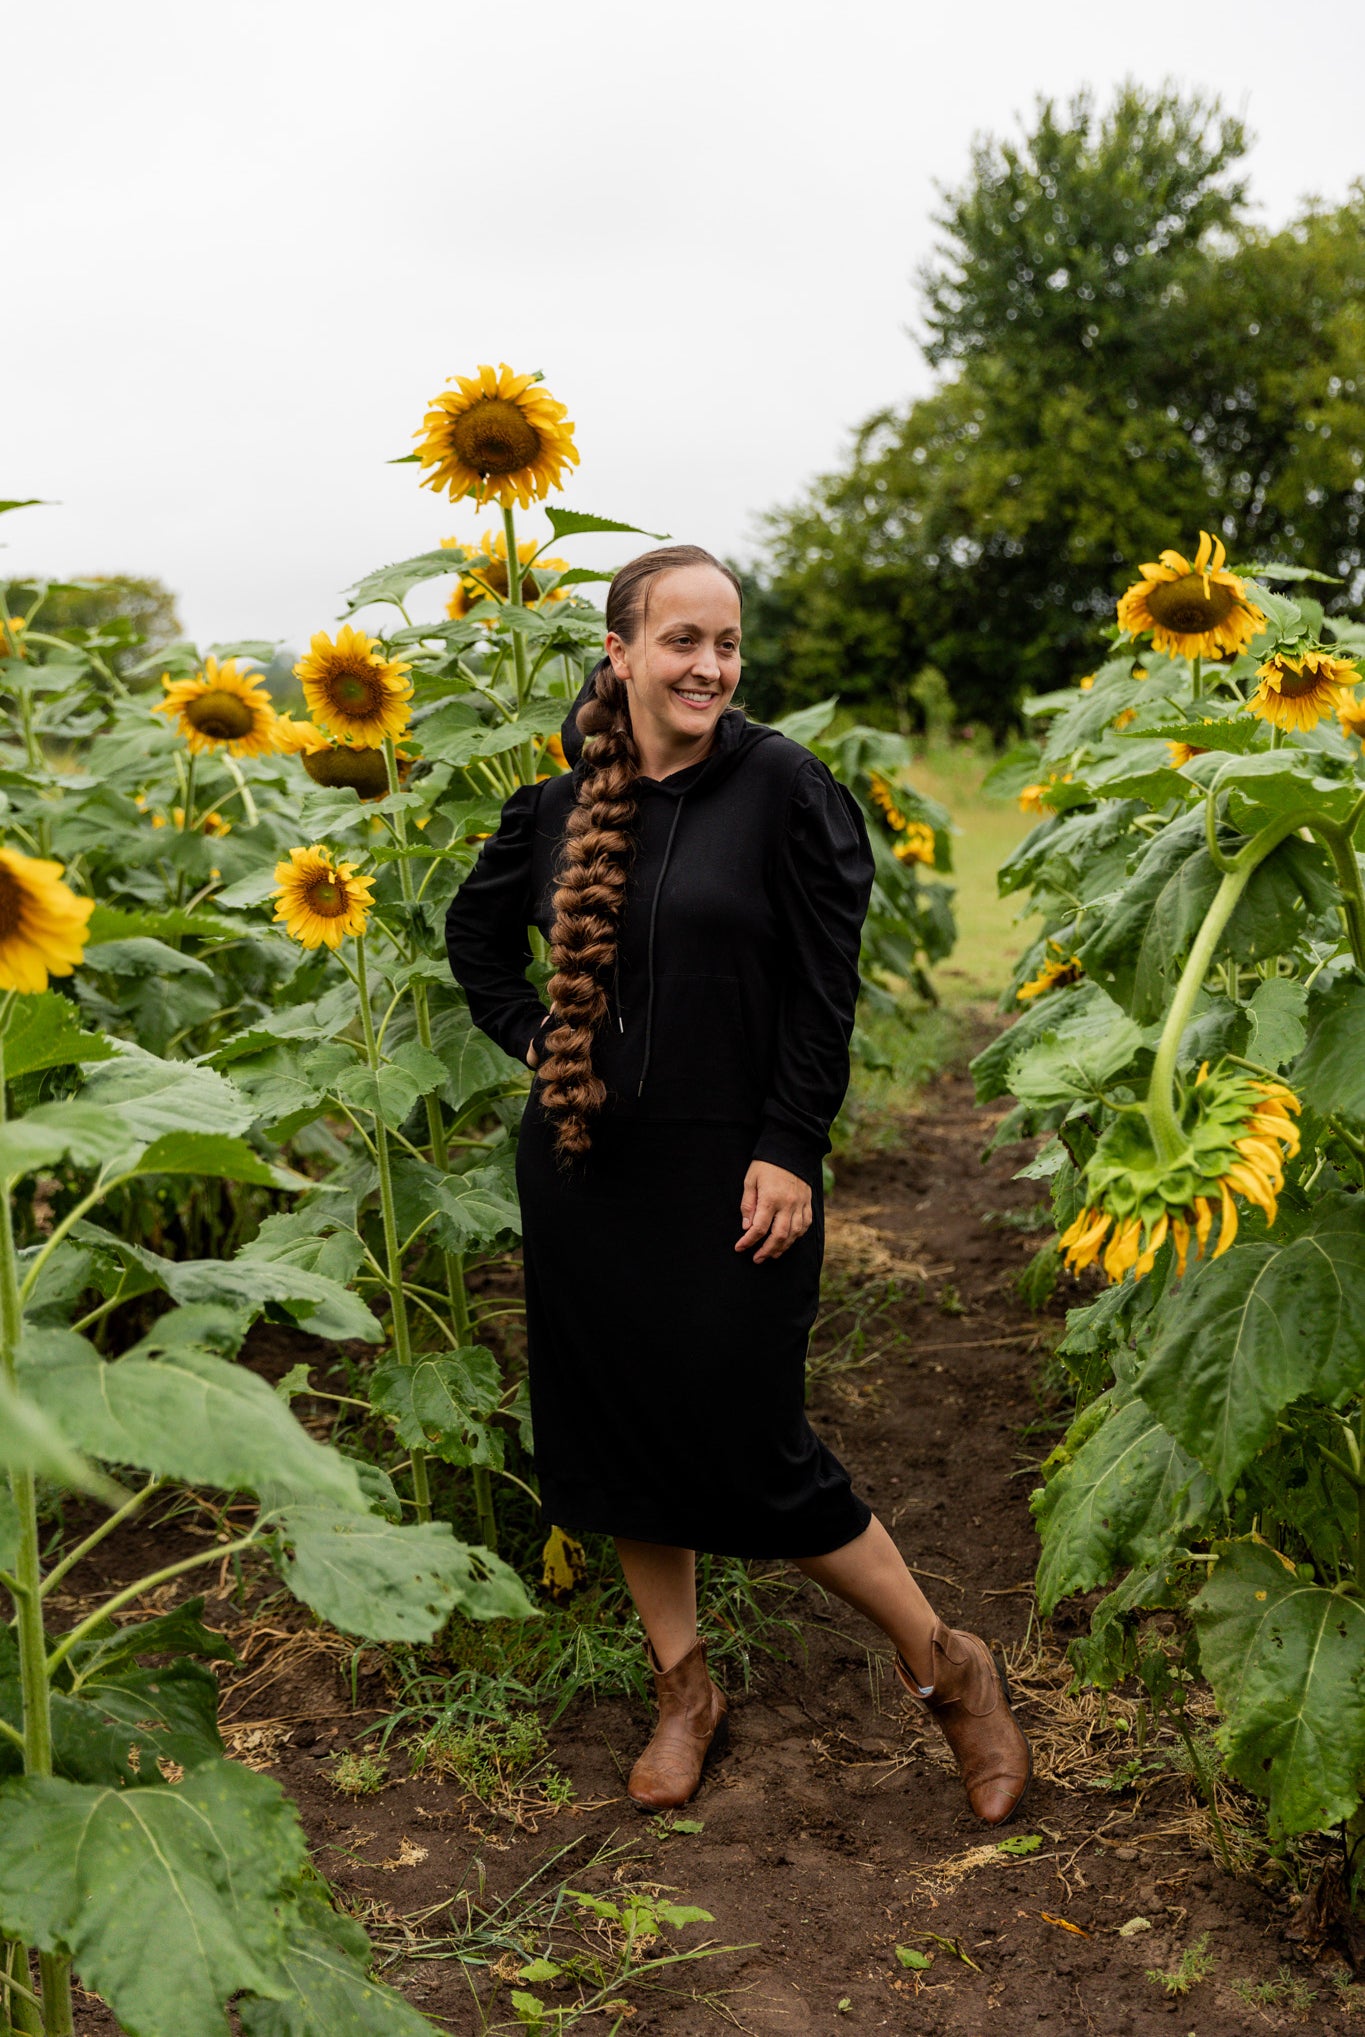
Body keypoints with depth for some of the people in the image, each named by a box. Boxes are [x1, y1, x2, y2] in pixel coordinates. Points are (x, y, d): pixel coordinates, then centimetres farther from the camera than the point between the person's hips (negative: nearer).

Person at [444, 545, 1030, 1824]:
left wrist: (788, 1154, -13)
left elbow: (824, 991, -9)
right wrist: (527, 1034, 9)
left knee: (749, 1452, -3)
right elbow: (474, 927, 23)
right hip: (584, 1171, 5)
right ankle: (684, 1690, 32)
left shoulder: (782, 788, -8)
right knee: (614, 1425, 12)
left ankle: (948, 1669, 18)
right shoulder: (559, 807, 5)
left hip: (727, 1174, -5)